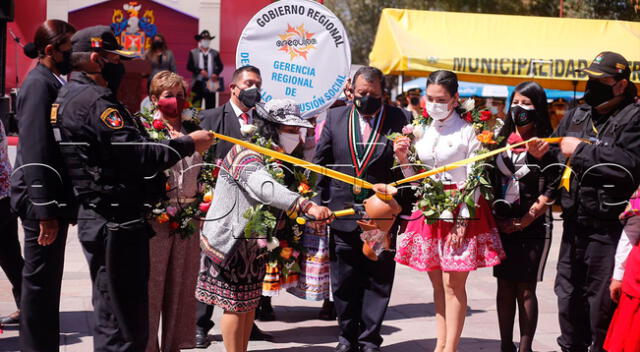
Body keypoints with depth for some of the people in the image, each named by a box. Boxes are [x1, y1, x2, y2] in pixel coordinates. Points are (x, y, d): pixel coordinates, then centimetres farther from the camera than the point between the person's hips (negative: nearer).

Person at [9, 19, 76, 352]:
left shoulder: (53, 83, 13)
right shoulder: (39, 84, -15)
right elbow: (35, 154, -21)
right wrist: (45, 210, -23)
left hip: (53, 198, 9)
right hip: (41, 200, -9)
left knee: (46, 281, 15)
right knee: (40, 280, -2)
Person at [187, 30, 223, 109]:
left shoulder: (215, 53, 11)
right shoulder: (193, 53, 8)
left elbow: (220, 66, 5)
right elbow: (189, 66, -1)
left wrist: (216, 73, -15)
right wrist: (200, 71, -16)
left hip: (211, 83, 1)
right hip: (197, 84, -1)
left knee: (210, 106, 0)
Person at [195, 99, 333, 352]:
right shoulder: (245, 154, -22)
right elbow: (264, 188, -41)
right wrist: (307, 206, -52)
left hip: (255, 243, 9)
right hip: (232, 240, -9)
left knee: (250, 303, 12)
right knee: (236, 305, -2)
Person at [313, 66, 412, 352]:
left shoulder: (397, 119, -1)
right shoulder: (335, 117, 5)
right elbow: (320, 164, 7)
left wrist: (403, 207, -3)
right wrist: (319, 204, 0)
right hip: (342, 213, 2)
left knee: (378, 281, 6)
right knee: (344, 282, 10)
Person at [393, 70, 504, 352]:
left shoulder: (467, 131, -9)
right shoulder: (421, 131, 9)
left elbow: (474, 181, -10)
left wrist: (462, 220, -15)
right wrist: (403, 159, -5)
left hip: (460, 212, -6)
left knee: (453, 285, -3)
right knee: (437, 284, 11)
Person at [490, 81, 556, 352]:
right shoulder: (501, 140, 9)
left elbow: (550, 190, -8)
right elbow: (491, 180, 10)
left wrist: (524, 221, -12)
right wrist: (494, 216, -1)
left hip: (533, 227, -4)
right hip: (502, 225, 4)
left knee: (525, 289, -2)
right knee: (504, 286, 8)